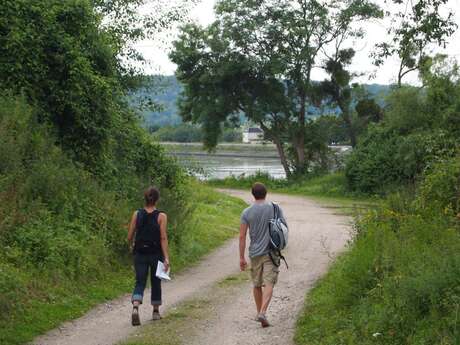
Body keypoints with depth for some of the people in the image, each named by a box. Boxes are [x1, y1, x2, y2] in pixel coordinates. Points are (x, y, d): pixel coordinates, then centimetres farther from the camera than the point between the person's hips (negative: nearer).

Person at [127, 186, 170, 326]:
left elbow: (130, 236, -1)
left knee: (140, 282, 4)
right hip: (156, 254, -1)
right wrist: (166, 258, -14)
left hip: (140, 253, 1)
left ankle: (135, 308, -22)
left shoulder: (137, 214, -3)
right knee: (156, 282, 16)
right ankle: (156, 311, 28)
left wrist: (131, 246, 21)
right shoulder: (161, 216, -9)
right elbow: (163, 238, -14)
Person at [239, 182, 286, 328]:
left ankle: (259, 312, 26)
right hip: (271, 252, -1)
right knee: (268, 284, -5)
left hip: (255, 253, 1)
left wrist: (241, 257, -1)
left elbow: (242, 236, -6)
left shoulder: (246, 213, -4)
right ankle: (262, 313, -21)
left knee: (256, 285, 15)